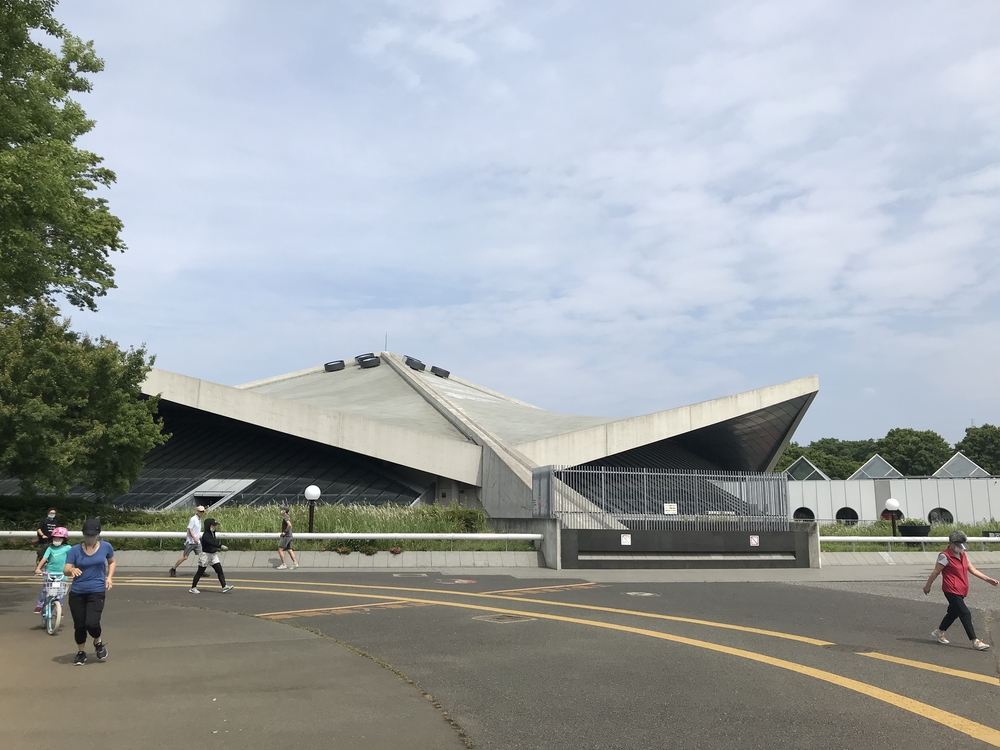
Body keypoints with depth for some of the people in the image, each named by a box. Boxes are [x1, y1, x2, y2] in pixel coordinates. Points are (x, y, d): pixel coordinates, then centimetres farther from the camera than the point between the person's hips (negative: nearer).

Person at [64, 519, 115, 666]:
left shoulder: (106, 547, -2)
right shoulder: (75, 549, -5)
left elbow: (112, 562, 17)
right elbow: (66, 570, -7)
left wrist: (109, 577, 1)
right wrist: (72, 570, -30)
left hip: (97, 592, -1)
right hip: (77, 593, 1)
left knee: (91, 623, -15)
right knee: (79, 625, 6)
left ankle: (98, 642, 18)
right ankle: (81, 652, 29)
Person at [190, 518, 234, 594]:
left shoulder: (213, 533, 7)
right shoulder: (206, 535, -20)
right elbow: (211, 543, -36)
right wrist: (221, 546, -46)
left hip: (214, 555, 7)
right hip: (206, 554, -7)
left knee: (219, 570, -3)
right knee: (200, 572, 4)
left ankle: (224, 587, -7)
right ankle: (193, 588, 18)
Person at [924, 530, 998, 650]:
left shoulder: (962, 555, 13)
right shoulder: (945, 556, -14)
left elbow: (973, 570, 14)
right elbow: (936, 572, -9)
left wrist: (987, 579, 7)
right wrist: (928, 586, -3)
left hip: (961, 591, 9)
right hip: (952, 591, -9)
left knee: (953, 612, 17)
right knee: (965, 614, -11)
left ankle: (939, 633, 32)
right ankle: (975, 641, -8)